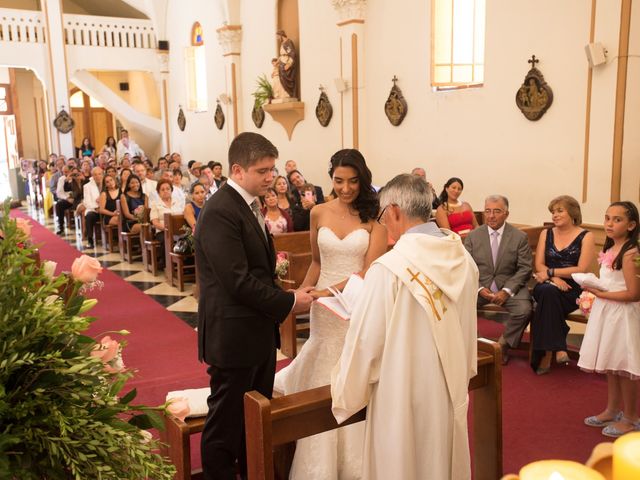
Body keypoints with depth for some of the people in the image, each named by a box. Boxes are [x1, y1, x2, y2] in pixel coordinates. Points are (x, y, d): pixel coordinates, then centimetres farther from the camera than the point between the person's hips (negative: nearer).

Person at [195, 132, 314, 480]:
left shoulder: (248, 205, 11)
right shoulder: (220, 211, -20)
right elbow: (239, 280, -25)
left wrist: (287, 295, 3)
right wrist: (288, 303, -17)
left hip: (258, 331, 10)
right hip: (234, 334, -9)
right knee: (227, 421, 7)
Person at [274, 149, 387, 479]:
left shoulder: (373, 218, -6)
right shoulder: (319, 213, 3)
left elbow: (370, 269, -14)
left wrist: (330, 290, -23)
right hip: (324, 307, 3)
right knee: (324, 377, 8)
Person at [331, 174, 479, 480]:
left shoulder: (389, 268, -23)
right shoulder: (464, 260, -4)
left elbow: (364, 344, -16)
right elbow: (467, 330, 7)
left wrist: (343, 395, -1)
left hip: (404, 397, -6)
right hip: (451, 390, 6)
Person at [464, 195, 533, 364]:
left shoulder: (520, 237, 2)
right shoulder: (473, 236, 5)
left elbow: (525, 268, -2)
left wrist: (507, 290, -15)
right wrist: (480, 289, -14)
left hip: (509, 286, -1)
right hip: (479, 287, 1)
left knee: (524, 310, -29)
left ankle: (504, 344, -1)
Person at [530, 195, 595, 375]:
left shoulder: (586, 237, 3)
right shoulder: (546, 234, 14)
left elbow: (581, 270, -8)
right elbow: (539, 266, 5)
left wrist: (551, 271, -11)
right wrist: (554, 279, -15)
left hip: (573, 290, -2)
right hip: (547, 286, 2)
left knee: (549, 294, -33)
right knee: (548, 292, -34)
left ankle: (545, 355, -27)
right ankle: (557, 347, -30)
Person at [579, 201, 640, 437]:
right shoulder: (611, 249, 7)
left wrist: (601, 294, -17)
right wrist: (594, 292, 2)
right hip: (607, 312, 8)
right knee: (610, 366, 18)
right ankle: (612, 410, 33)